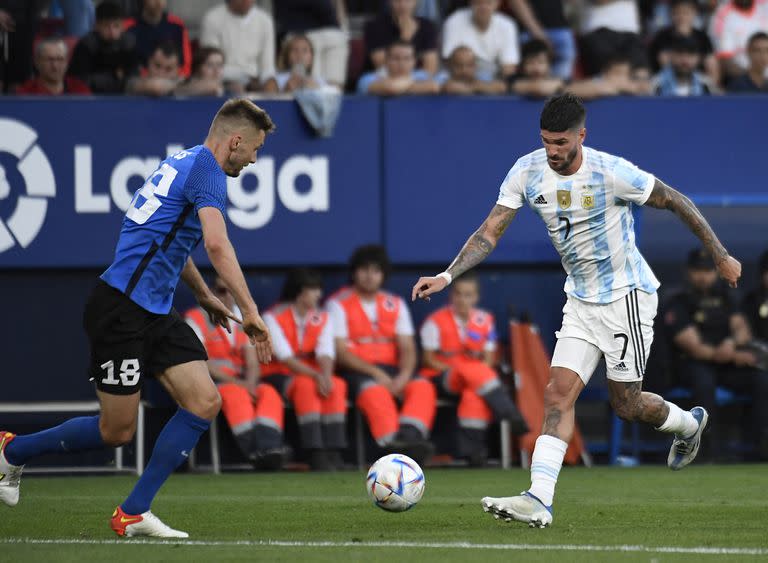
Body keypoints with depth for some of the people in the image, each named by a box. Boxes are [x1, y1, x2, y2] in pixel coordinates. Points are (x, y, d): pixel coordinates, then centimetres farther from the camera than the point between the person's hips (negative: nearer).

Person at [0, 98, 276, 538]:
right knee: (117, 431, -1)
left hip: (156, 312, 10)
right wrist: (250, 312, -30)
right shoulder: (205, 168, -14)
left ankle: (134, 513, 0)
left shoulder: (186, 162, 16)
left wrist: (204, 295, 40)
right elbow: (216, 244, -28)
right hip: (123, 308, -10)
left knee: (205, 402, -3)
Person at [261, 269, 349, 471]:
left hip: (311, 375, 4)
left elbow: (325, 353, -7)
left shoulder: (322, 318, 7)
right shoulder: (273, 318, -9)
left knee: (337, 385, -27)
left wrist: (325, 376, -30)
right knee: (305, 385, -36)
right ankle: (316, 454, -40)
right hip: (277, 376, -4)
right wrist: (315, 376, -31)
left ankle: (334, 453, -33)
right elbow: (285, 357, -19)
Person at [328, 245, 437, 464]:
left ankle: (410, 437, -49)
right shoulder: (338, 304, 4)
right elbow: (340, 353, -5)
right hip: (355, 371, -4)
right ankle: (392, 443, -53)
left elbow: (407, 349, 10)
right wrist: (375, 373, -17)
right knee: (375, 392, -37)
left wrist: (404, 376, -13)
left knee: (422, 386, -26)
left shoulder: (396, 305, 17)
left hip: (391, 370, 4)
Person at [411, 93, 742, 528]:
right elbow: (490, 232, -6)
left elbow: (676, 201, -11)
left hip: (627, 296, -5)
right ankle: (539, 500, -16)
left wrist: (721, 257, -4)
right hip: (581, 301, 5)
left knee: (625, 405, 2)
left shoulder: (612, 173, -22)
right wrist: (446, 276, -19)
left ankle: (689, 423, 34)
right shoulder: (527, 172, -8)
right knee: (558, 394, -9)